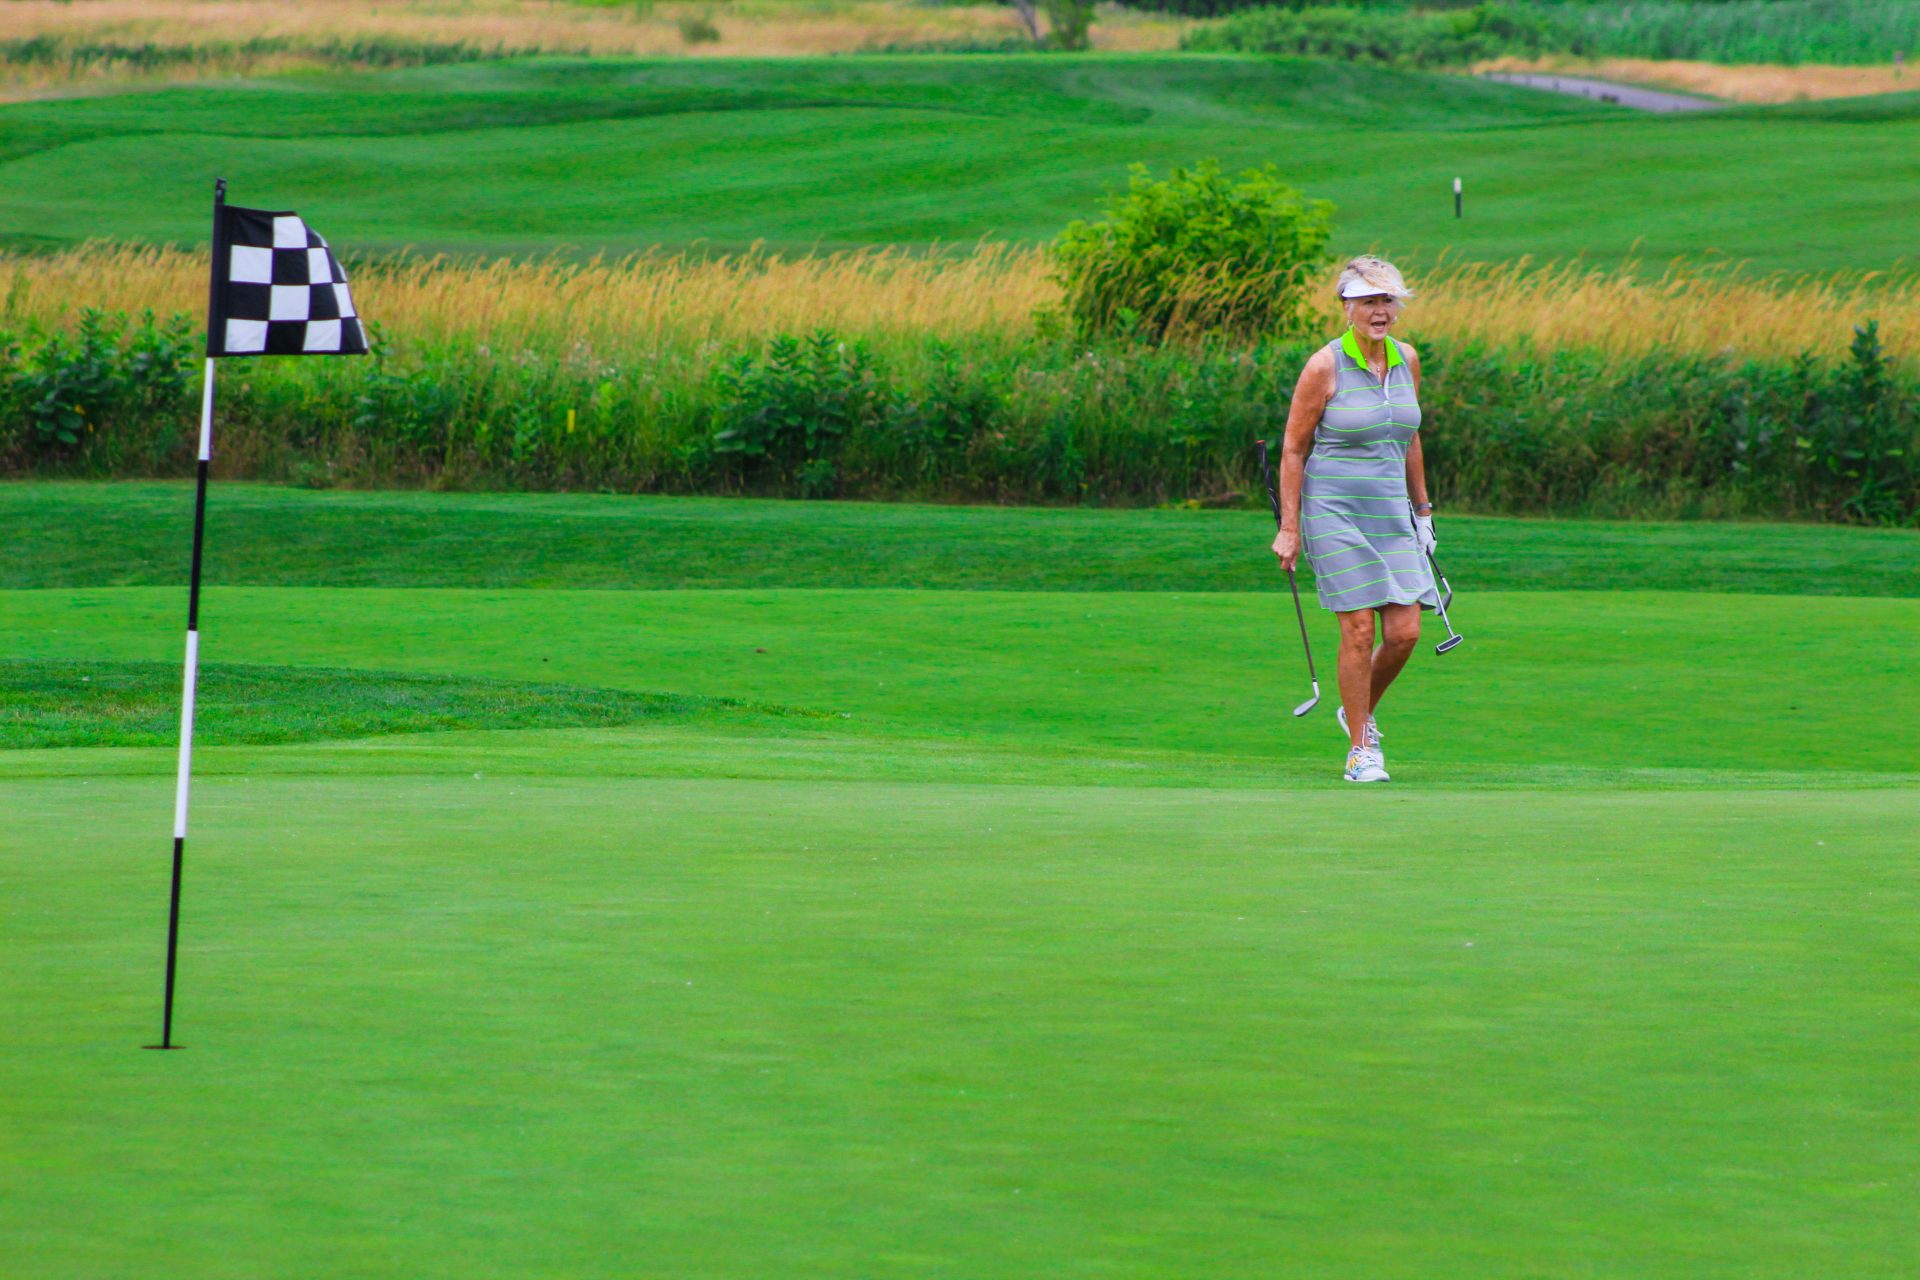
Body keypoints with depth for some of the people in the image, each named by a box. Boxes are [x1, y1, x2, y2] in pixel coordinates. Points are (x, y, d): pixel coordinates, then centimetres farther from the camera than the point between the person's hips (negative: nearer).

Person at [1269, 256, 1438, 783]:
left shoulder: (1406, 360, 7)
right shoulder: (1324, 367, -10)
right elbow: (1293, 448, -5)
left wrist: (1422, 508, 21)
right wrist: (1289, 527, -7)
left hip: (1391, 512, 5)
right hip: (1336, 510, -5)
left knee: (1405, 632, -2)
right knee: (1359, 630, -9)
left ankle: (1362, 712, 26)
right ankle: (1360, 750, 4)